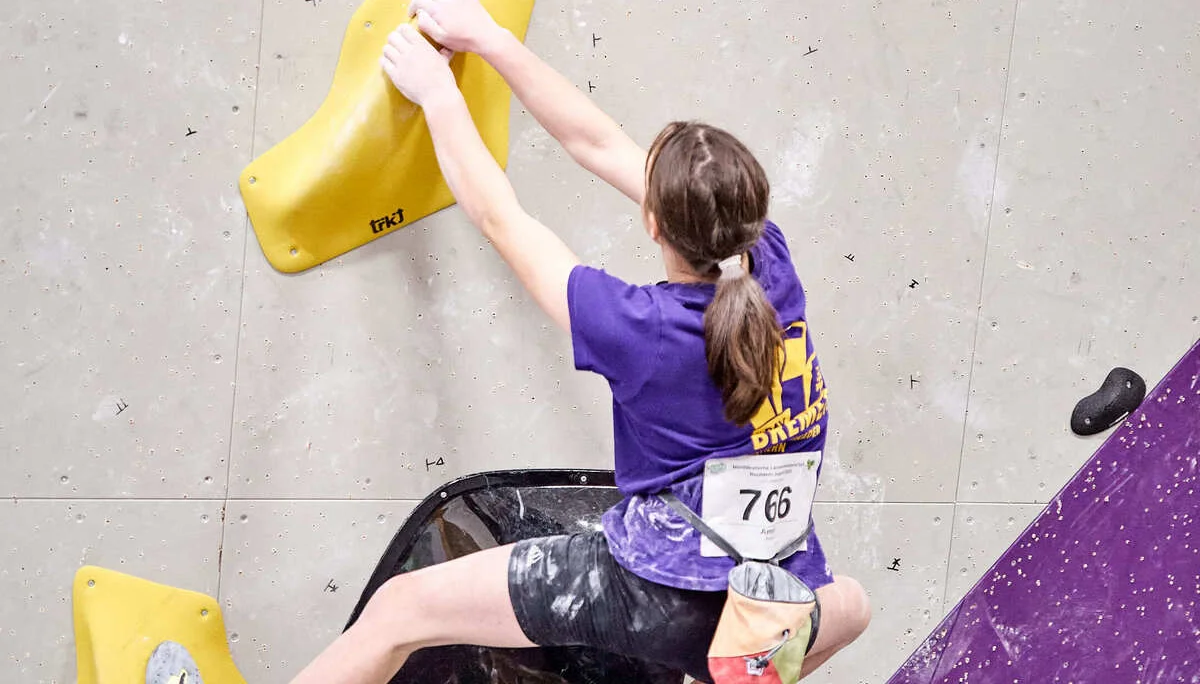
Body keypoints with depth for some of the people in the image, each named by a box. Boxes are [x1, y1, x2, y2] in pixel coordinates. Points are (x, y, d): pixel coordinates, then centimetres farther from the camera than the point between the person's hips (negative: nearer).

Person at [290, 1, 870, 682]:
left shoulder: (639, 326, -20)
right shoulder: (771, 266, -5)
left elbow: (499, 219, -4)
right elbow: (602, 145, 2)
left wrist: (438, 92, 7)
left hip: (657, 595, -6)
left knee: (402, 607, 4)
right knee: (850, 605, 42)